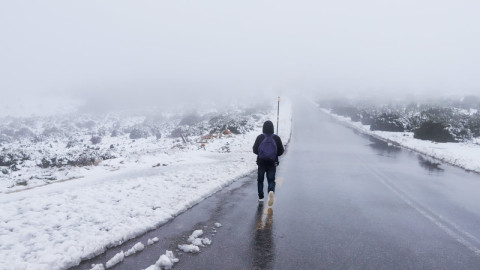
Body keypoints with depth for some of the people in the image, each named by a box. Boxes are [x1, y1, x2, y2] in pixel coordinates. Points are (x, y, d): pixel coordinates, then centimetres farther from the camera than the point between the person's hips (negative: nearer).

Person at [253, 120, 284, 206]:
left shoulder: (260, 137, -8)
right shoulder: (276, 138, -7)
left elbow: (255, 150, -6)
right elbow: (281, 151, -5)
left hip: (261, 162, 0)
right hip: (272, 163, 0)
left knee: (260, 180, 17)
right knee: (271, 180, 8)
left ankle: (260, 197, 22)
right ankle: (271, 191, -22)